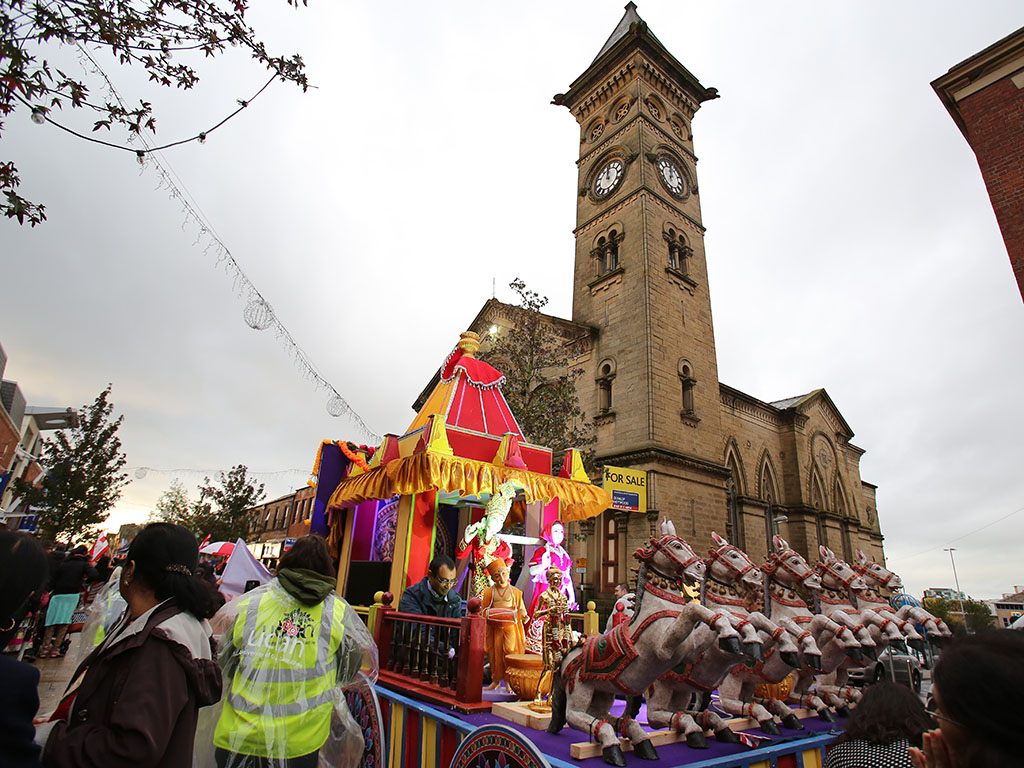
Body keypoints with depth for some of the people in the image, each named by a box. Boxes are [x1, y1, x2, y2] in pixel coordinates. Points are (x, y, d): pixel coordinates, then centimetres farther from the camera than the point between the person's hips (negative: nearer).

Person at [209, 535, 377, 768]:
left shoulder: (248, 604, -5)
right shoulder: (338, 611, -7)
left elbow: (224, 665, 9)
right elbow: (349, 672, 6)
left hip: (239, 737, 1)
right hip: (300, 743, -1)